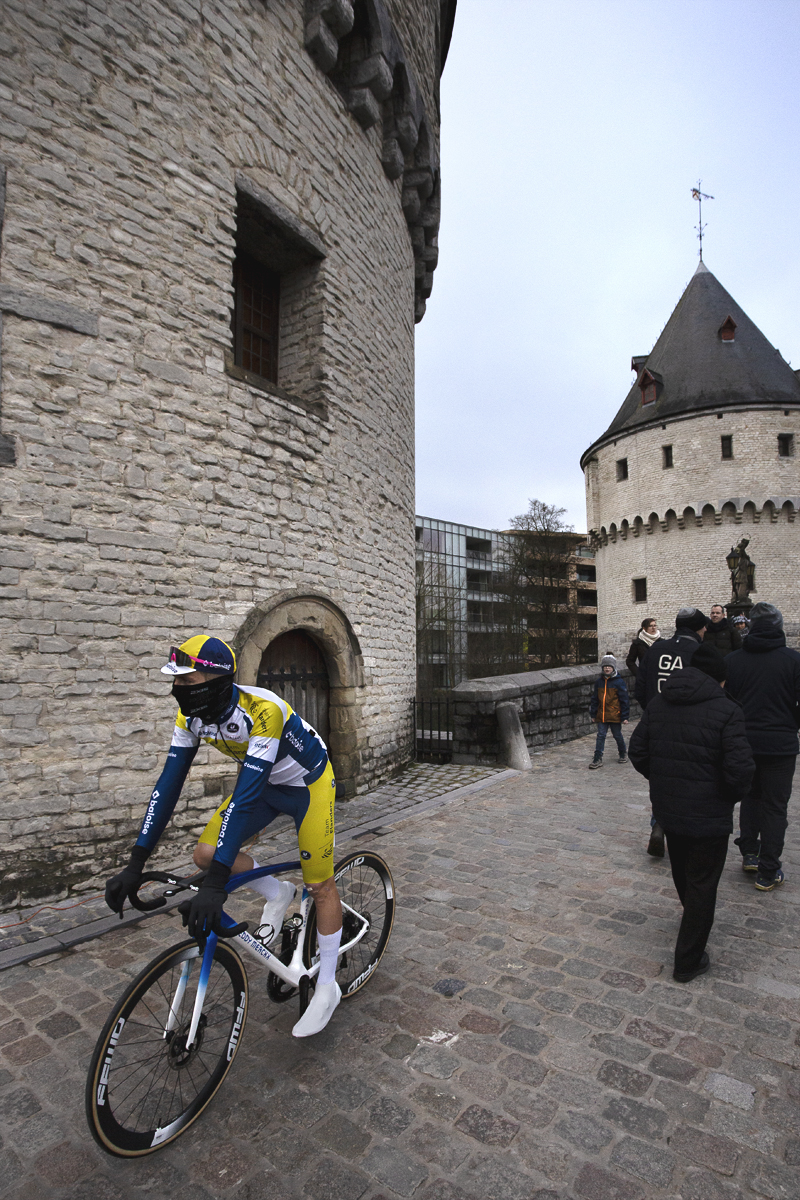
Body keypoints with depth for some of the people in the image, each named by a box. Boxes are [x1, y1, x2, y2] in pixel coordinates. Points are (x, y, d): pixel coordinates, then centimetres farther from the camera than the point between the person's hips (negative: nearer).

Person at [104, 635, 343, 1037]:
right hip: (265, 784, 7)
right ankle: (277, 894, 20)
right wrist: (136, 863, -17)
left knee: (320, 885, -2)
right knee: (206, 853, -5)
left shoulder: (262, 710, -39)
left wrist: (216, 883, -43)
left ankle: (327, 986, 20)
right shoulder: (192, 714, -17)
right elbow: (169, 782, -14)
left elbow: (246, 795, -42)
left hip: (308, 783, -7)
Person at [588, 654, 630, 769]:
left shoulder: (619, 682, -7)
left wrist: (625, 716, -6)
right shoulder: (599, 682, 6)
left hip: (615, 716, -3)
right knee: (600, 736, 1)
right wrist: (593, 714, 12)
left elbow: (625, 700, -5)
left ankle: (623, 754, 35)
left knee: (617, 735, 11)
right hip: (601, 716, 3)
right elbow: (594, 699, 13)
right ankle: (598, 759, 4)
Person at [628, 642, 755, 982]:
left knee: (682, 871, 28)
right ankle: (688, 961, 20)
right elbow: (739, 768, -21)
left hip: (667, 809, 5)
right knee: (702, 883, 10)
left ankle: (694, 914, 54)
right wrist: (732, 795, 0)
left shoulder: (657, 704, 0)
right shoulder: (726, 711, -17)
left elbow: (637, 752, 2)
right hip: (708, 814, -5)